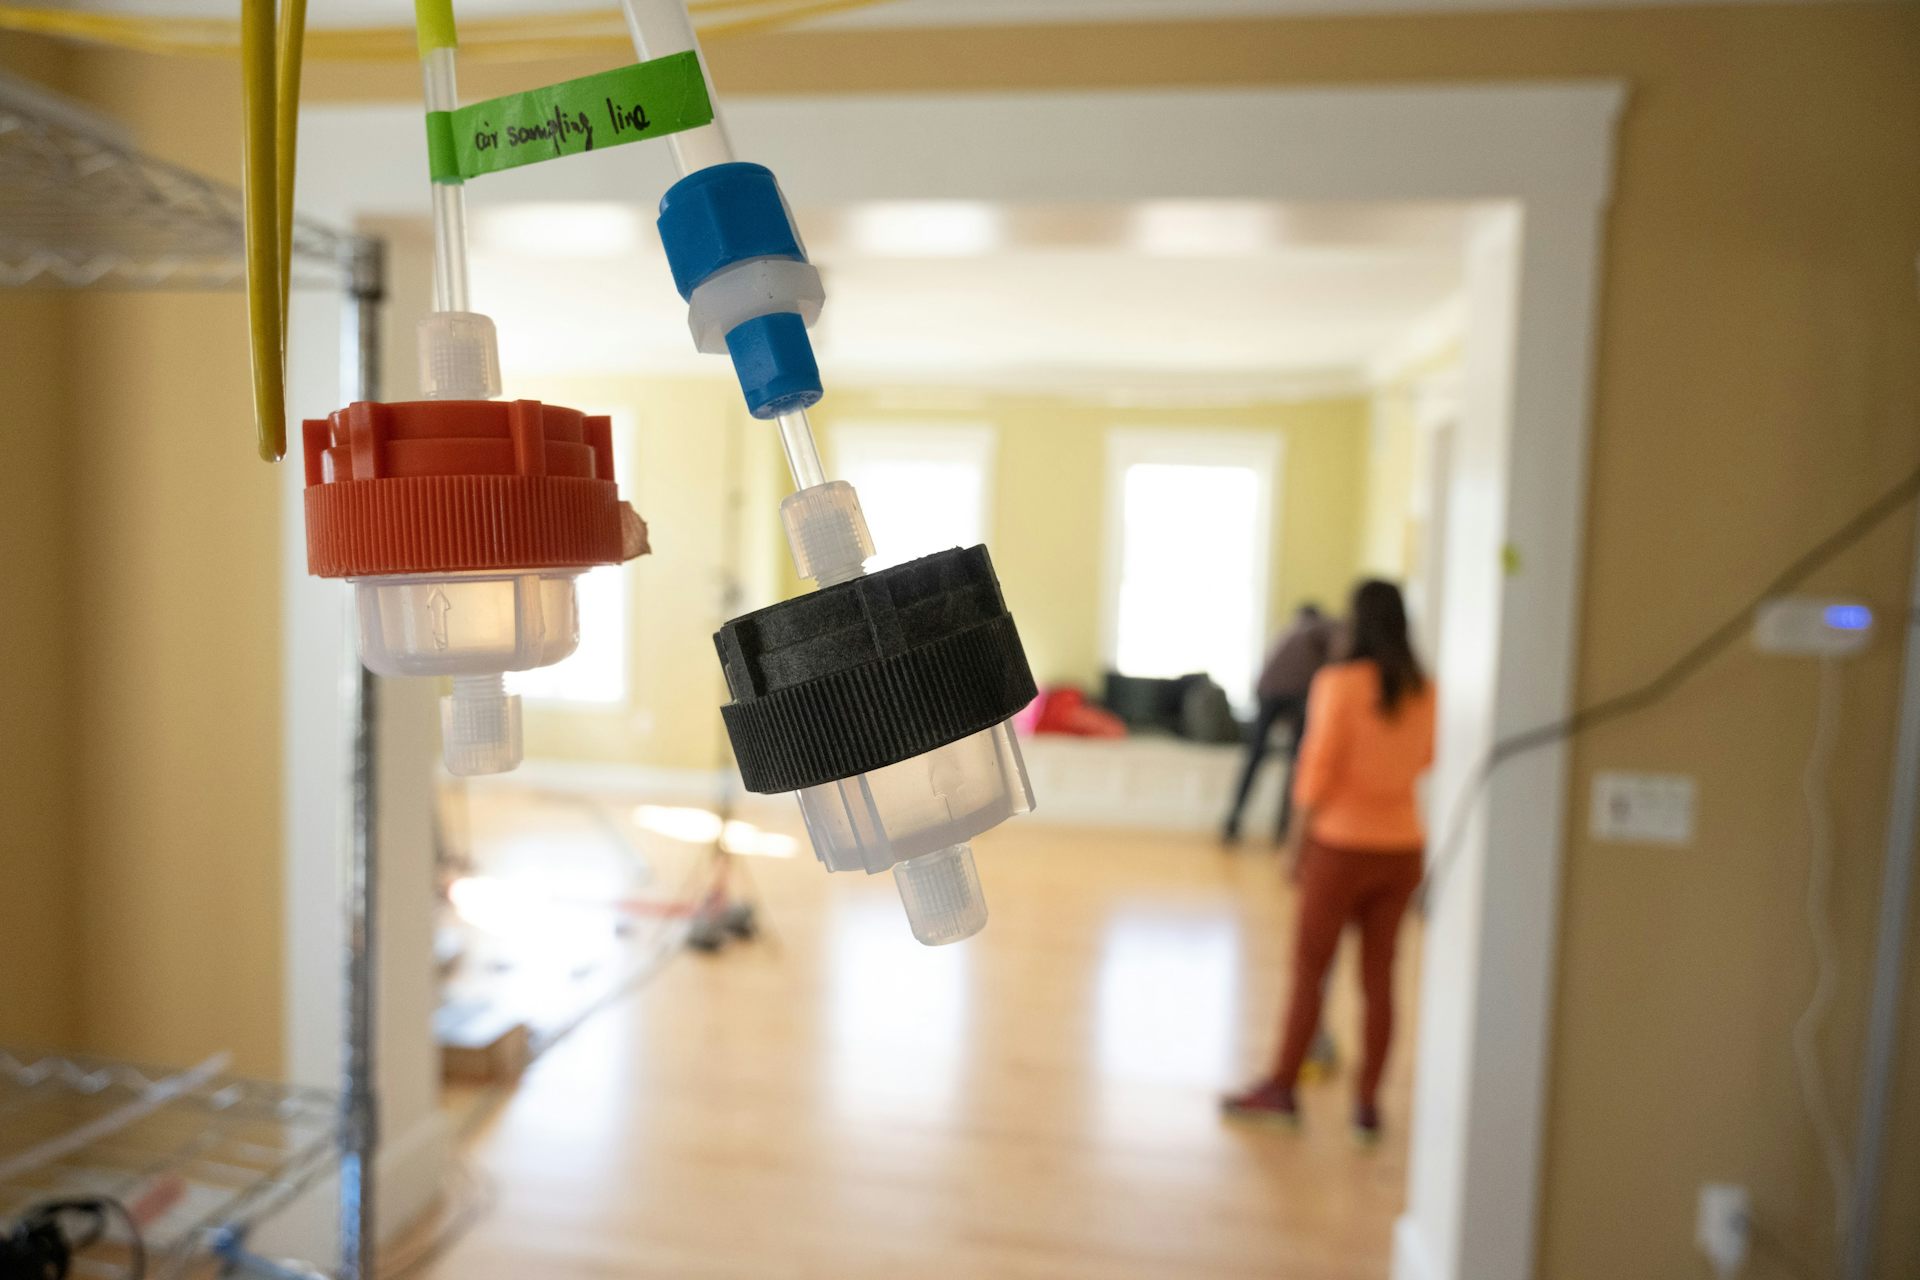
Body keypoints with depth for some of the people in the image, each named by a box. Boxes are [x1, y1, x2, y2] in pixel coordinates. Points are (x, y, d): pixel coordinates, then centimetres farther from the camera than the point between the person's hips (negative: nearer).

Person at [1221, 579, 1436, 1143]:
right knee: (1379, 975, 11)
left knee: (1310, 970, 7)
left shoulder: (1339, 683, -13)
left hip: (1342, 843, -4)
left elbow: (1318, 769, -13)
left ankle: (1282, 1087, 18)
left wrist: (1297, 839, -4)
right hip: (1402, 847, 5)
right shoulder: (1424, 690, 0)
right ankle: (1367, 1102, 18)